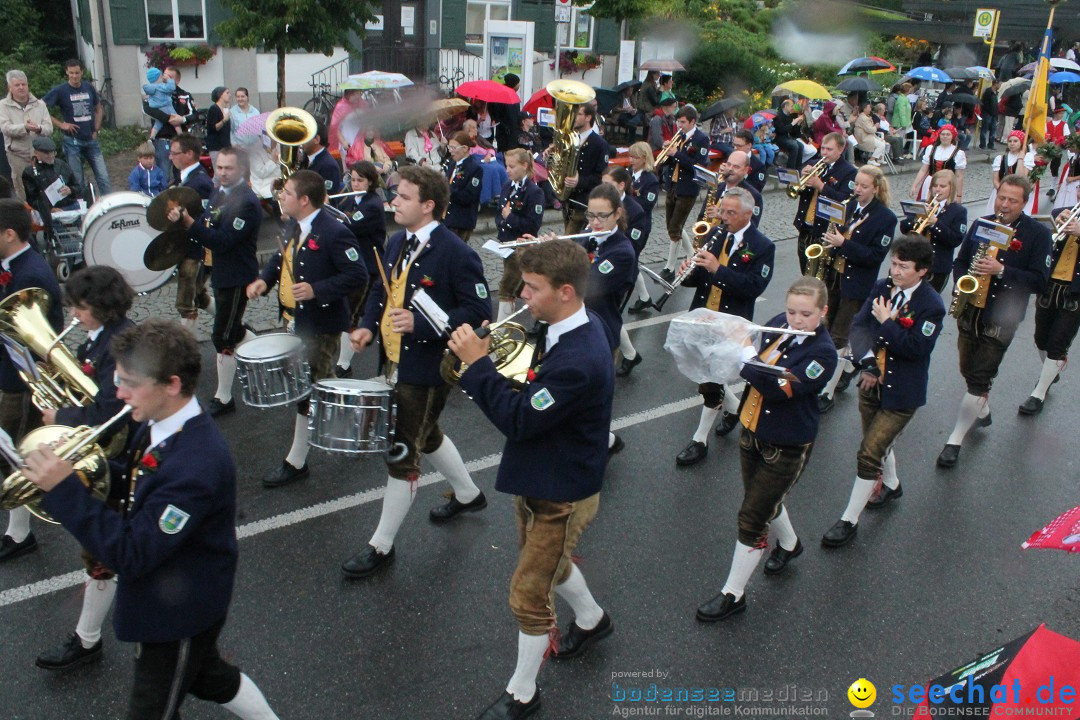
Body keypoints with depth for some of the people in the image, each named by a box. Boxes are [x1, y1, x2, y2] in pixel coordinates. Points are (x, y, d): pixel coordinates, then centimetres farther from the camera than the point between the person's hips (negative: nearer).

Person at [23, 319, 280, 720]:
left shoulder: (197, 463, -36)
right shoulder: (157, 425, -7)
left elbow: (131, 555, -33)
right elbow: (139, 493, 8)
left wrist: (64, 490, -34)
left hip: (178, 613, -9)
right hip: (174, 599, 9)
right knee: (206, 676, 30)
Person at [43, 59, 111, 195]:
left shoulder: (89, 88, 6)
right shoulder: (60, 91, -5)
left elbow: (99, 108, 19)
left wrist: (96, 130, 9)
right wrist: (60, 124, -10)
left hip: (91, 140, 3)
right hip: (72, 141, -3)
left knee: (103, 177, -1)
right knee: (77, 181, 4)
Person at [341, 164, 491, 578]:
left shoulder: (456, 253, -20)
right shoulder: (397, 243, 5)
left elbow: (479, 311, -20)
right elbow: (382, 289, 17)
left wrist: (420, 324, -28)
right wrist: (368, 326, -1)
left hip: (427, 369, -9)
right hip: (395, 362, 9)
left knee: (402, 454, 0)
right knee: (425, 436, 25)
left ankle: (382, 545, 15)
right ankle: (468, 494, 49)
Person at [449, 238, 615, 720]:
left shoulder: (579, 360, -34)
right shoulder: (568, 325, -5)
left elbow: (518, 419, -29)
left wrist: (477, 363, -25)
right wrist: (484, 361, -9)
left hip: (561, 495, -9)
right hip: (540, 478, 10)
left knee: (529, 596, 7)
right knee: (547, 563, 30)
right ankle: (592, 620, 57)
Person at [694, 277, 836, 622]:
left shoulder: (822, 352, -23)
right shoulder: (778, 324, -4)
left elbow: (776, 388, -32)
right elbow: (755, 368, 4)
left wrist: (744, 349, -29)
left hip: (786, 446, -7)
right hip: (753, 431, 7)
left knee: (752, 517, 0)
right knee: (764, 500, 25)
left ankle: (733, 595, 17)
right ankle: (789, 544, 56)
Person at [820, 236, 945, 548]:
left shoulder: (931, 305, -17)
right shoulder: (882, 287, 0)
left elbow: (916, 348, -24)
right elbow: (859, 324, -4)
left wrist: (886, 322, -22)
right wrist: (867, 361, -17)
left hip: (902, 393, -6)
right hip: (872, 382, 6)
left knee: (869, 453, -7)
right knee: (879, 442, 26)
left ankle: (849, 520, 6)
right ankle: (891, 485, 55)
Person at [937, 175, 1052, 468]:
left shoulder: (1037, 234, -7)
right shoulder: (981, 225, 6)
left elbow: (1039, 281, -12)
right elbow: (960, 262, 13)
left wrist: (1001, 271, -25)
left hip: (1001, 318, -5)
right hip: (969, 311, 5)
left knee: (979, 380, -6)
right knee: (968, 371, 17)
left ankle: (954, 441, 1)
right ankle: (982, 412, 45)